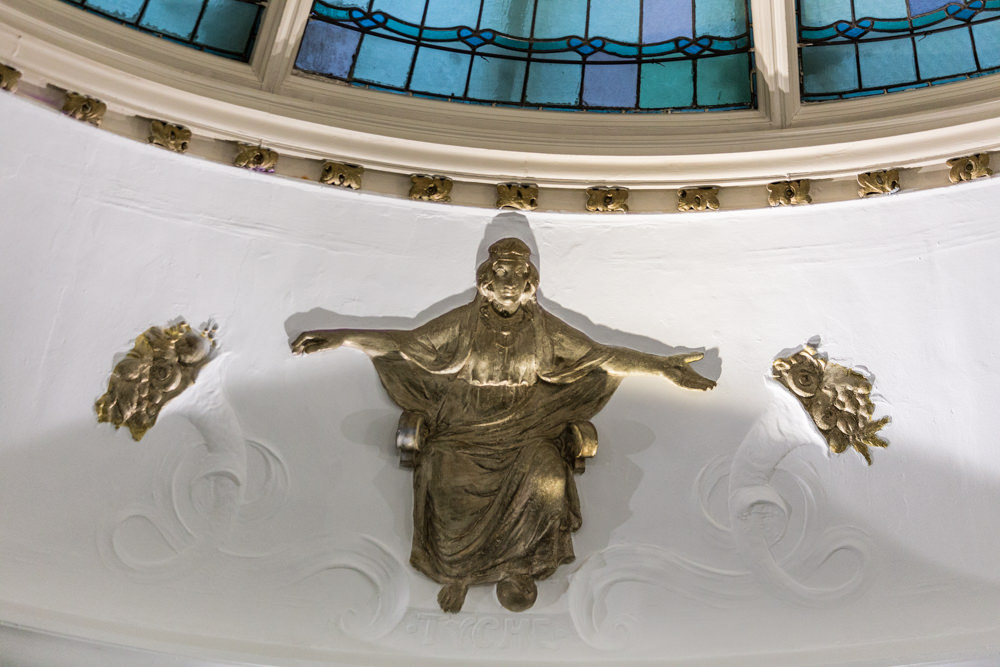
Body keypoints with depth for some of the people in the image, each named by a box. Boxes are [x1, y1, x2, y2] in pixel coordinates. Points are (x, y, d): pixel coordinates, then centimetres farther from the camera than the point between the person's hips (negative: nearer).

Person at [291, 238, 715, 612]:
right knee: (453, 483, -30)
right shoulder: (462, 323, 3)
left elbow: (600, 355, 7)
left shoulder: (545, 328, 6)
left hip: (525, 429, 1)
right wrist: (341, 338, -5)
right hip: (466, 427, -1)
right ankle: (456, 569, -7)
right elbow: (406, 343, 4)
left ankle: (518, 562, -4)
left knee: (546, 481, -29)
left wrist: (662, 366, 1)